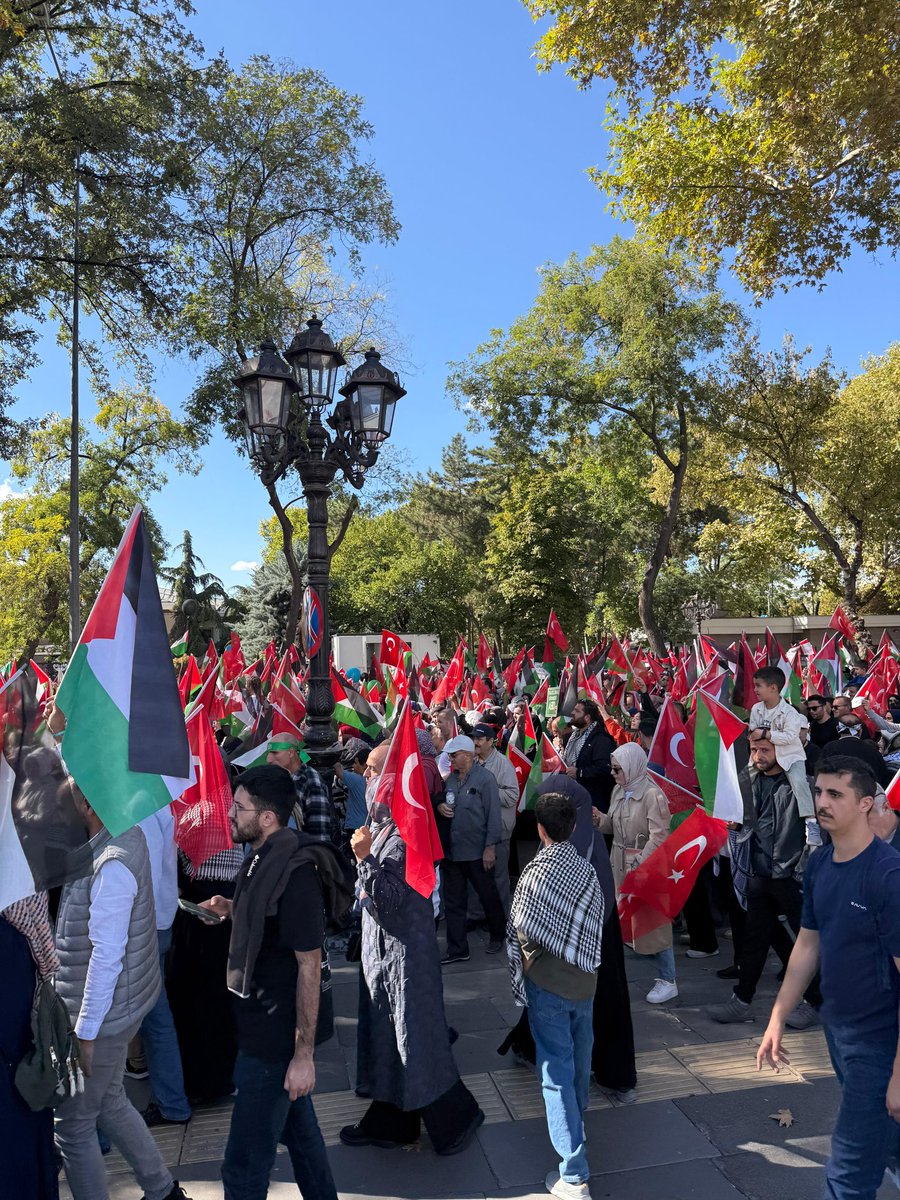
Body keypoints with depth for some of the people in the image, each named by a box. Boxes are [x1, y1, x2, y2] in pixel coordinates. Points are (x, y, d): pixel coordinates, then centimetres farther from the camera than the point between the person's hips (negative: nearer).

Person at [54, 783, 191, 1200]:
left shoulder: (112, 866, -28)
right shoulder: (127, 835, -1)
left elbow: (107, 956, -25)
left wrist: (85, 1032, -19)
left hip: (104, 1013, -9)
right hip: (123, 1003, 9)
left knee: (73, 1124, 9)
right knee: (110, 1103, 24)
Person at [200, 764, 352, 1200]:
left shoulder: (295, 871, -26)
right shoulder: (263, 857, 2)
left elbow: (309, 967, -23)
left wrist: (303, 1054, -20)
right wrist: (232, 909, 3)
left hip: (275, 1038, -9)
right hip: (261, 1023, 9)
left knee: (244, 1164, 5)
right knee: (299, 1129, 25)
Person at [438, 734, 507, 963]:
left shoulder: (485, 778, -12)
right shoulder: (450, 779, 5)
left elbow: (493, 815, -13)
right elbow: (441, 801, 16)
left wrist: (490, 847, -16)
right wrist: (439, 806, -8)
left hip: (478, 852, -5)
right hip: (452, 850, 5)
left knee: (489, 897, 13)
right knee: (453, 901, 10)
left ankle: (497, 936, 37)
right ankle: (457, 949, 21)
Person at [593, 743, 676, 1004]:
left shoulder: (652, 794, -18)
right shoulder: (618, 791, 6)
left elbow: (658, 837, -20)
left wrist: (638, 865, -23)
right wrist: (600, 819, -6)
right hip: (620, 863, 7)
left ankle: (667, 981, 15)